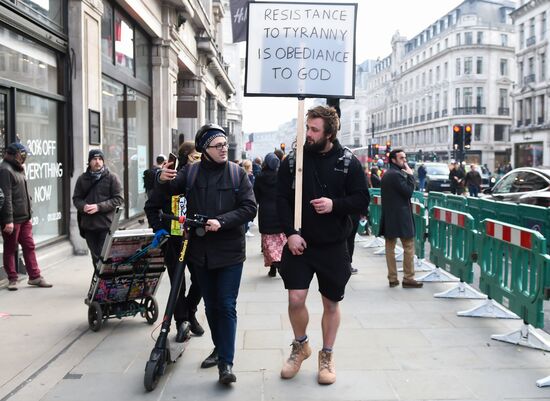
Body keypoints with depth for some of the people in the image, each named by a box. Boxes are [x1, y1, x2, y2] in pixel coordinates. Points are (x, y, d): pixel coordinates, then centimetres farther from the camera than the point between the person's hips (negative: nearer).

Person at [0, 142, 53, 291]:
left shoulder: (18, 169, 17)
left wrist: (29, 213, 18)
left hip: (24, 217, 9)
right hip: (12, 219, -9)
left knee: (29, 246, 9)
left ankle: (35, 276, 15)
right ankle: (12, 279, 13)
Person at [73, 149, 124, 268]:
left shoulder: (112, 177, -1)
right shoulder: (82, 179, 10)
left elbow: (118, 199, -6)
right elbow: (76, 199, 13)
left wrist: (99, 207, -17)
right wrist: (83, 206, -11)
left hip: (106, 224, -4)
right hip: (88, 225, 4)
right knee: (95, 257, 14)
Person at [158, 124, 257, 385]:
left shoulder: (237, 173, -2)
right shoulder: (191, 172, 3)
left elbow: (249, 207, -8)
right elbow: (170, 190, -6)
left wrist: (221, 221, -21)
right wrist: (163, 180, -29)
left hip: (229, 252, -3)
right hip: (200, 251, 3)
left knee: (226, 306, -4)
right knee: (211, 305, 16)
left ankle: (226, 362, 1)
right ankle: (219, 348, 34)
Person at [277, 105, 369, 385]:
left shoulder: (348, 162, -3)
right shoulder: (292, 160, -1)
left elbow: (362, 200, -4)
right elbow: (282, 199, -2)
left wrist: (335, 204, -22)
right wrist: (290, 232, -14)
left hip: (333, 246, 0)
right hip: (299, 243, 0)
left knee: (331, 303, 10)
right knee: (296, 299, -5)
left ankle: (326, 356, 30)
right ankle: (300, 345, 24)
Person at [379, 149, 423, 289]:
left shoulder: (386, 174, 15)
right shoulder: (396, 174, -15)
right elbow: (408, 192, -17)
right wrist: (410, 175, -10)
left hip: (388, 216, 9)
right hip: (400, 216, -9)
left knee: (390, 247, 7)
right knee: (409, 247, -1)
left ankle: (392, 278, 12)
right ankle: (408, 278, 2)